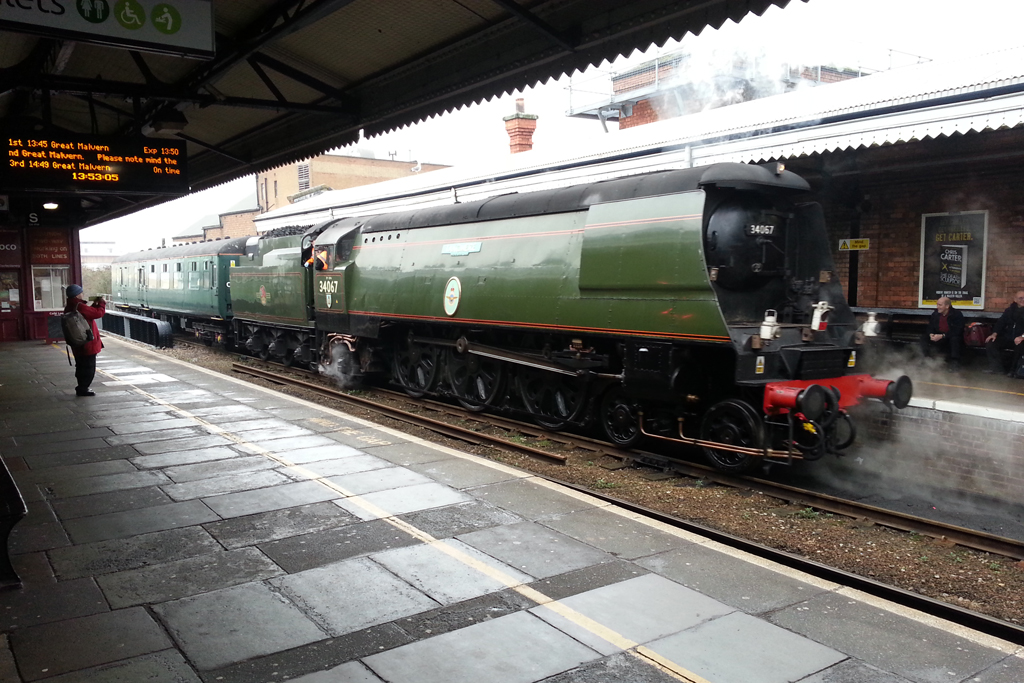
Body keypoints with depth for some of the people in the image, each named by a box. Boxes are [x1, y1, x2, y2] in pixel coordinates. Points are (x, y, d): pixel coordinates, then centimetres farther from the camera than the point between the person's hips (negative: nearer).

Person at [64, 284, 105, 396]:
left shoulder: (69, 308, 10)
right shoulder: (80, 307, -20)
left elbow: (89, 313, 17)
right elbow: (98, 313, -17)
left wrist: (95, 304, 12)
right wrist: (101, 303, -2)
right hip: (87, 344, -10)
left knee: (82, 366, 19)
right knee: (89, 367, -1)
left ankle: (81, 388, 27)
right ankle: (83, 389, 3)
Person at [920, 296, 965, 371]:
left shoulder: (957, 314, -17)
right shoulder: (935, 314, -1)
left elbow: (957, 331, -25)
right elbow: (930, 327, 7)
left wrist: (942, 336, -34)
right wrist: (931, 334, -19)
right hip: (938, 337, 5)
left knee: (955, 338, -37)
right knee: (924, 337, -11)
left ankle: (955, 363, -24)